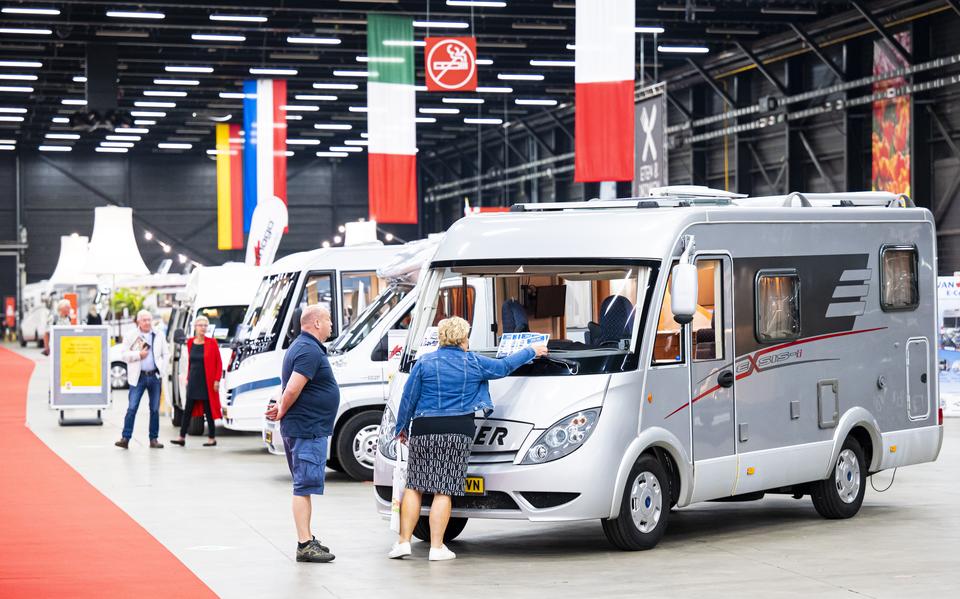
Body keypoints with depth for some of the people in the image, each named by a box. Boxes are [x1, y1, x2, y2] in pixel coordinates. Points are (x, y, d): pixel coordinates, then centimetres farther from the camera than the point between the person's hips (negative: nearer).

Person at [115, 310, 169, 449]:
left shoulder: (159, 336, 9)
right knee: (132, 408, -7)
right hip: (138, 376, -3)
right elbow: (124, 355, -1)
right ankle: (125, 438, -7)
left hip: (155, 376, 3)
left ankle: (154, 439, 12)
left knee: (155, 409, 5)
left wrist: (163, 371, 3)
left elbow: (165, 354, 13)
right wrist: (139, 354, -14)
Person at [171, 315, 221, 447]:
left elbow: (219, 363, -4)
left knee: (208, 410, 1)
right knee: (187, 410, 5)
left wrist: (217, 380, -11)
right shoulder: (190, 342, 7)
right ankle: (182, 437, 8)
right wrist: (188, 378, 13)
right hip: (193, 381, 4)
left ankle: (212, 438, 8)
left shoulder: (211, 342, -6)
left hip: (207, 381, -4)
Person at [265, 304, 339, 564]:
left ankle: (307, 540, 25)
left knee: (304, 486, 16)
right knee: (305, 487, -9)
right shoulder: (310, 351, -18)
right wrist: (282, 412, -10)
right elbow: (293, 389, -25)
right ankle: (305, 545, -9)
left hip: (302, 428, 11)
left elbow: (290, 388, 23)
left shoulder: (302, 346, 17)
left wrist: (281, 408, 8)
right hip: (308, 429, -11)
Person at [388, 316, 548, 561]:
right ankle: (437, 547, -1)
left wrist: (401, 428, 17)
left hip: (423, 431, 1)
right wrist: (531, 352, 34)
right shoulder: (474, 363, 4)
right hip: (458, 432, -1)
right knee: (444, 491, -1)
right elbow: (504, 366, 19)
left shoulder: (425, 363, 3)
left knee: (414, 486, 6)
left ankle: (403, 541, 3)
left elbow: (408, 399, 5)